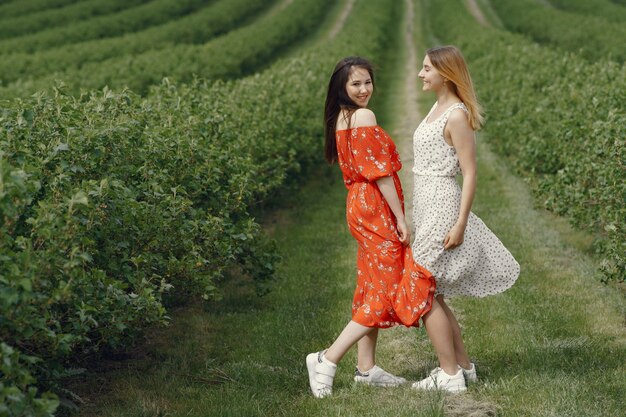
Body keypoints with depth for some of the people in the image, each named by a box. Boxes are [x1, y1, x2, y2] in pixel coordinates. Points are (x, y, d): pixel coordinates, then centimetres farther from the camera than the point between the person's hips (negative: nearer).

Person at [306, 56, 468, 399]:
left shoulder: (340, 118, 12)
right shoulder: (364, 116, -17)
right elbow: (379, 171, -19)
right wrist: (401, 218, -16)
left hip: (360, 206, 10)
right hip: (378, 208, -10)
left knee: (374, 289, 13)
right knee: (386, 291, -5)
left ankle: (367, 368, 16)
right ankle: (327, 360, -7)